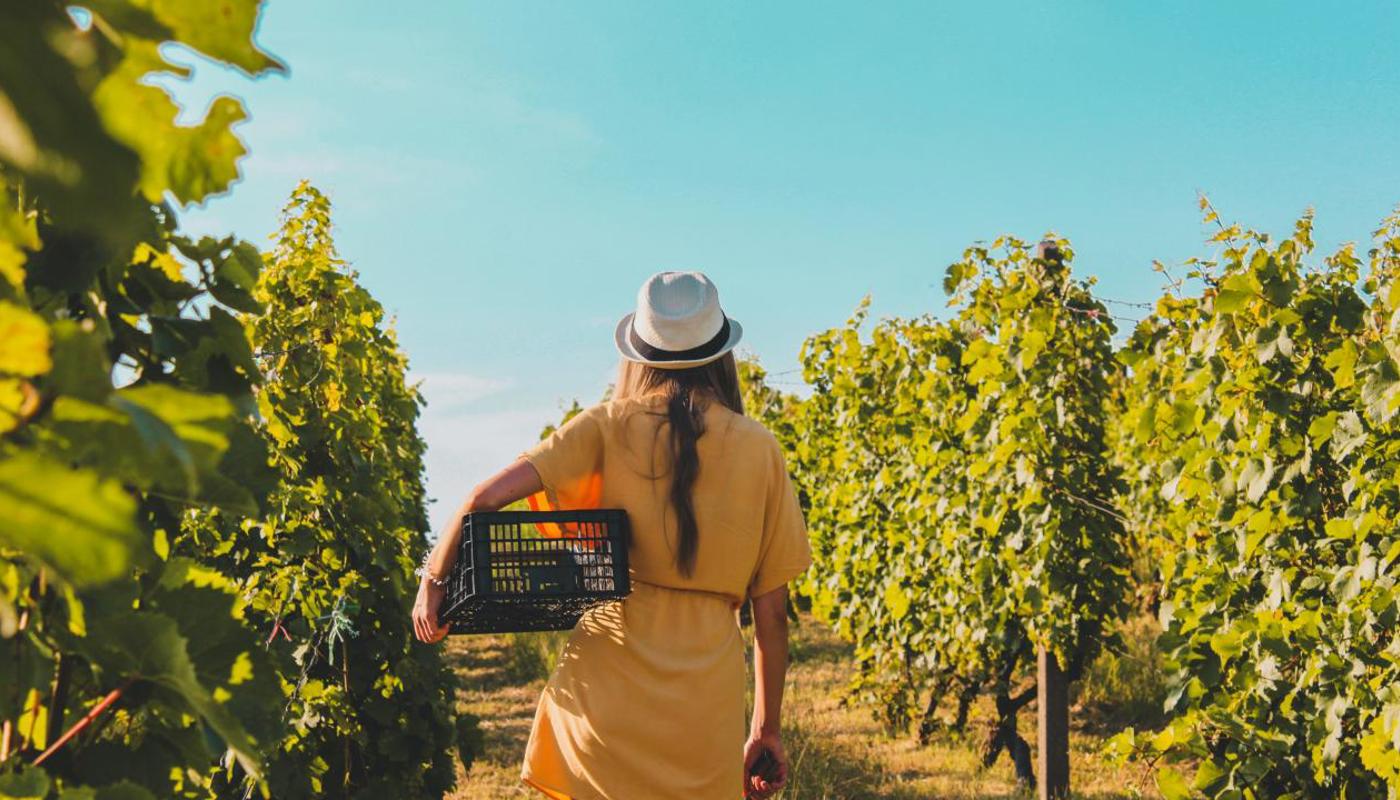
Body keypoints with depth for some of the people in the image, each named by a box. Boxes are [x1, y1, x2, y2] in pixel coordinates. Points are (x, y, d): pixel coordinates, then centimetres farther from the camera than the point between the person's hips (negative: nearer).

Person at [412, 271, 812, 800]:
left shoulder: (610, 425, 2)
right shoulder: (757, 448, 6)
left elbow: (487, 498, -9)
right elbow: (772, 612, 7)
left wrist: (433, 580, 7)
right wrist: (767, 730, 16)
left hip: (605, 676, -1)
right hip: (706, 701, 1)